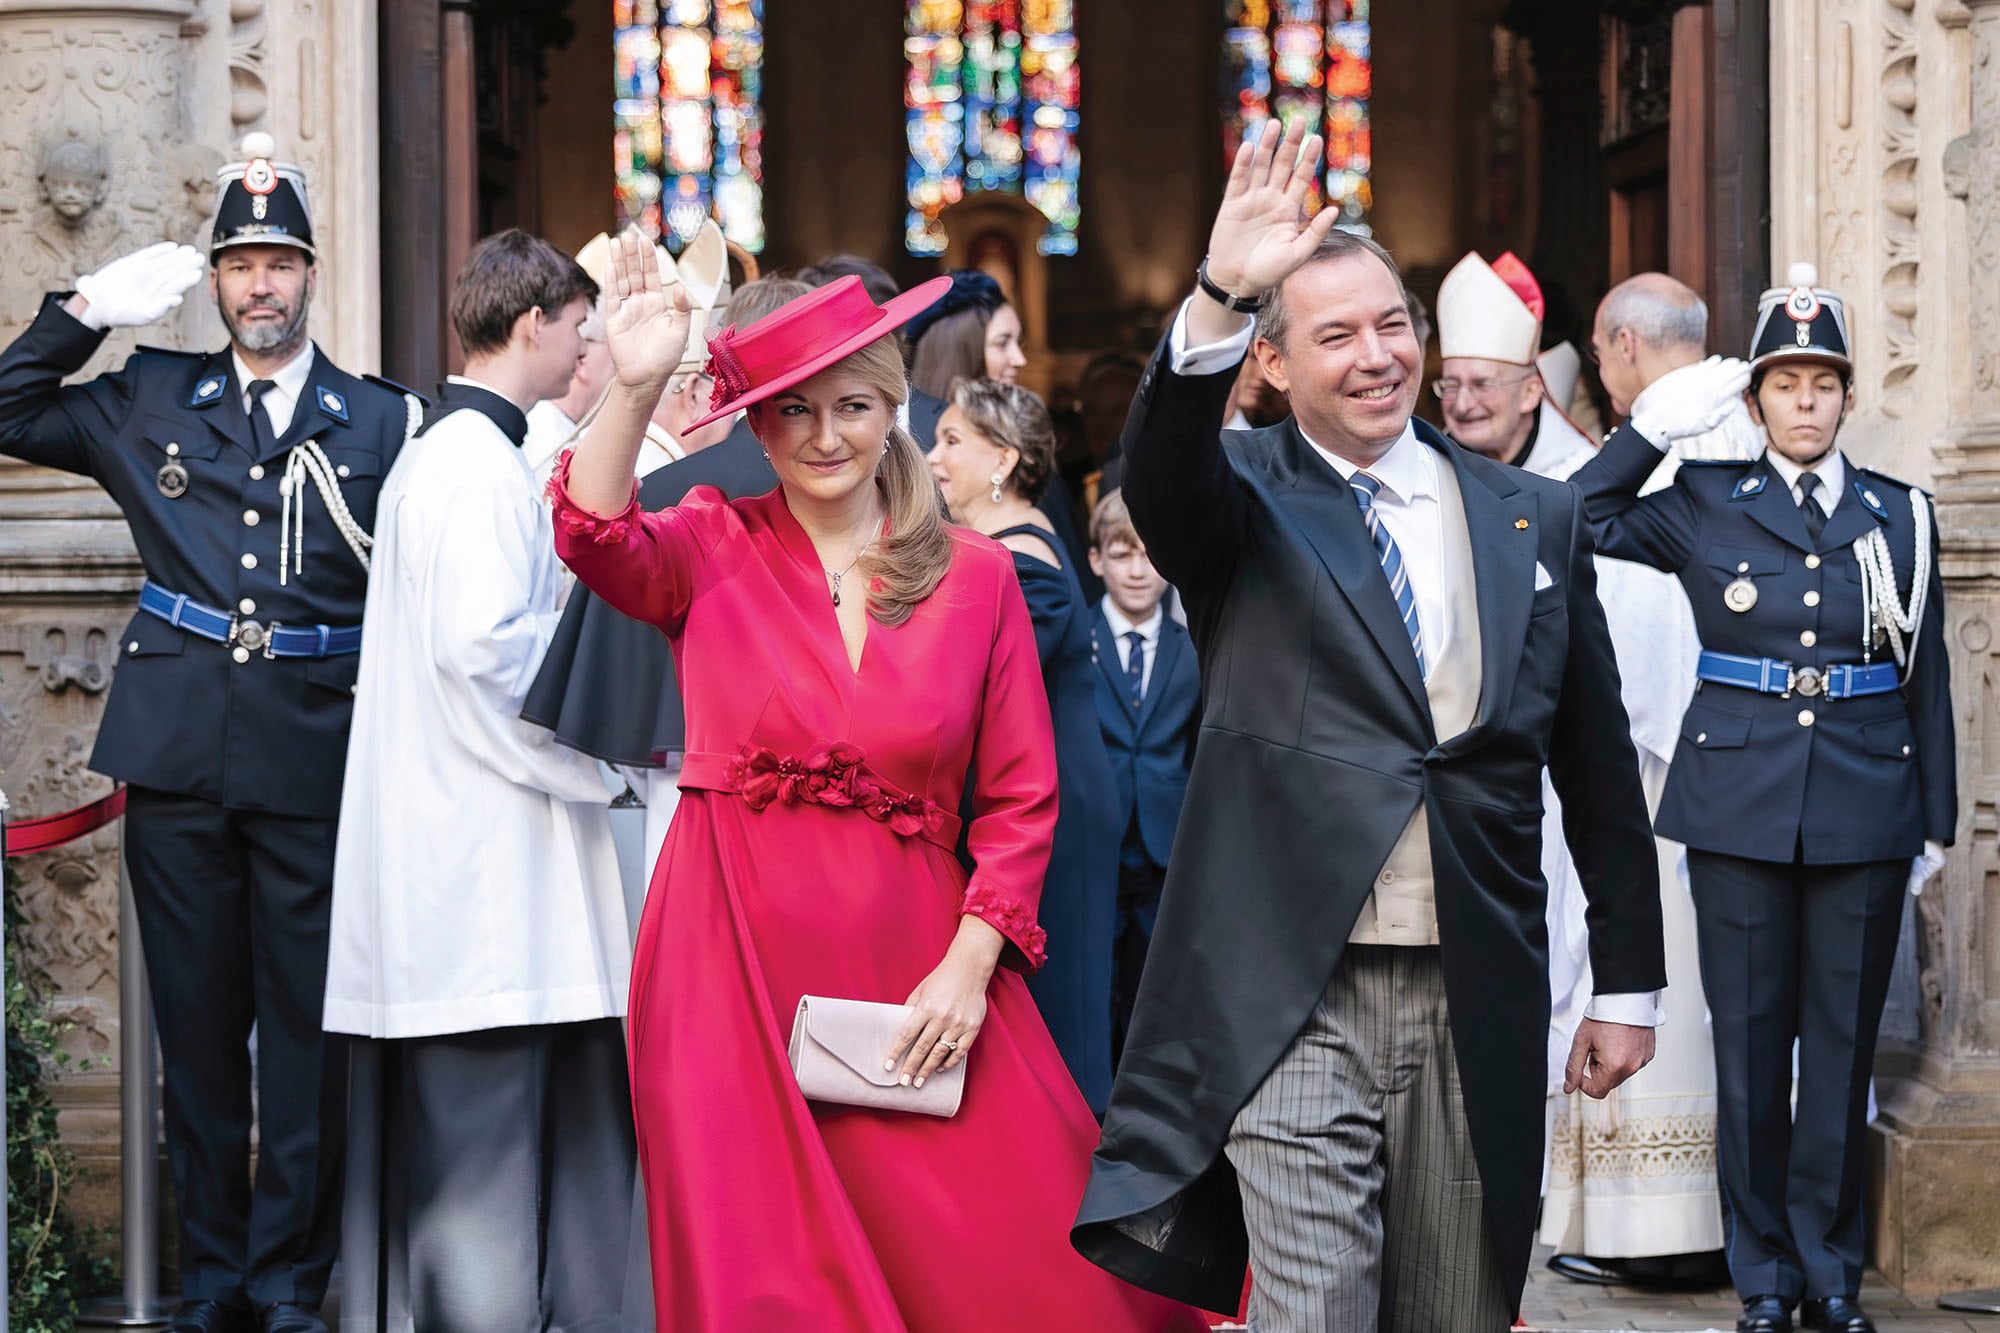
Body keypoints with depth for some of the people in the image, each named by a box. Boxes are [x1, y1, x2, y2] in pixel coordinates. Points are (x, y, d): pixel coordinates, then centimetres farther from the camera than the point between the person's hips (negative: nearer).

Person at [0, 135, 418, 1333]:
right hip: (178, 756, 2)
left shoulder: (380, 422, 5)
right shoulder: (151, 401, 12)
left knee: (306, 1029, 1)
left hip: (315, 758, -2)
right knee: (198, 1023, 8)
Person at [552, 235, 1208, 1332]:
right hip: (738, 952, -1)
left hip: (914, 963, 1)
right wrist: (634, 387, -31)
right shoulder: (713, 548, 4)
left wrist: (971, 963, -6)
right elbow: (596, 541, -18)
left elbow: (1021, 796, 5)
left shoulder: (976, 575, 6)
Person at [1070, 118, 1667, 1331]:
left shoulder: (1535, 518, 10)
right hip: (1294, 999, -3)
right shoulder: (1245, 503, 2)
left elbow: (1600, 769, 13)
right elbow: (1162, 470, -23)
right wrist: (1218, 300, -40)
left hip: (1479, 1004, 3)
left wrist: (1628, 985, 12)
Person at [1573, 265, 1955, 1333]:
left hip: (1865, 813, 1)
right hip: (1740, 807, -1)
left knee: (1843, 1042, 5)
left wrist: (1935, 824, 7)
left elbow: (1927, 680, 9)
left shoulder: (1900, 516, 8)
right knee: (1750, 1042, 3)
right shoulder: (1704, 507, 6)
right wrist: (1659, 421, -4)